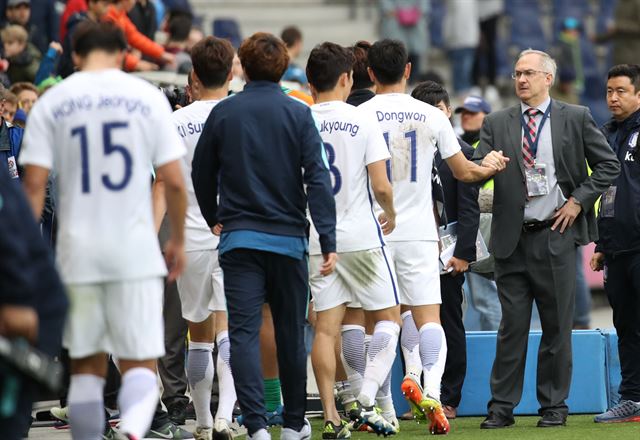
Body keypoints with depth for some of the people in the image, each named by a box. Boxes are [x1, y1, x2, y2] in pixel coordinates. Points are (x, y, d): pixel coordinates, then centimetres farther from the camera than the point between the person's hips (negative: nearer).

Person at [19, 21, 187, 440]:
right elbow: (174, 181, 1)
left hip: (78, 249, 1)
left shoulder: (52, 102, 3)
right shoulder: (147, 96, 2)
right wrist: (178, 241, 14)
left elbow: (34, 183, -3)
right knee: (141, 364, 1)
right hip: (136, 249, -1)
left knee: (86, 364, 13)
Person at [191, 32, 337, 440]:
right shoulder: (299, 114, -3)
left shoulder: (223, 113, 1)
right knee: (291, 332, 12)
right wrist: (329, 242, -9)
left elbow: (202, 174, 10)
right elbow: (318, 180, -9)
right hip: (288, 237, 0)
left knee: (243, 333, -5)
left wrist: (214, 218, 28)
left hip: (239, 238, 0)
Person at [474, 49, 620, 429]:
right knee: (512, 324, 1)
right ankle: (502, 406, 4)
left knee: (557, 325, 3)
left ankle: (554, 405, 10)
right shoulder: (497, 124, 9)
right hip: (512, 237, 1)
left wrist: (579, 200, -3)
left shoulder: (576, 118, 4)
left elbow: (609, 165, 6)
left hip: (556, 234, -1)